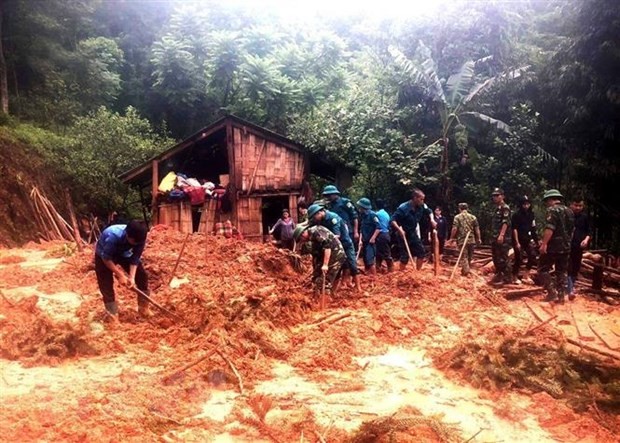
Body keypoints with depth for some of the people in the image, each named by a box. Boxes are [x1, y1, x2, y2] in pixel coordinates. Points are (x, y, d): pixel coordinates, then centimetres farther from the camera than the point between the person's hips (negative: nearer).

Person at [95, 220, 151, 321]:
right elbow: (106, 258, -32)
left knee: (142, 276, -2)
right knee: (106, 284, -12)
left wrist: (132, 277, -28)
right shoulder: (113, 236, -44)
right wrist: (120, 275, -30)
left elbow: (135, 258, -18)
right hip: (104, 255, -4)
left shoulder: (140, 238, -30)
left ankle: (143, 308, 11)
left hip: (124, 253, 4)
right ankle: (113, 316, -3)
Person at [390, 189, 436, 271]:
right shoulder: (403, 208, -26)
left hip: (413, 233, 7)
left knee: (421, 251, 6)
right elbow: (392, 220, -25)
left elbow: (429, 211, 13)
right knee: (405, 256, -4)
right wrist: (399, 229, -38)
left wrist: (432, 220, -5)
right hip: (404, 234, -6)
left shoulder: (421, 206, -8)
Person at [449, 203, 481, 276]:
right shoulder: (473, 217, 6)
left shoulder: (457, 217, -4)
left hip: (461, 240, -3)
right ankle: (465, 270, 27)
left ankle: (466, 270, -11)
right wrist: (478, 238, 11)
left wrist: (452, 238, -2)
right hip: (471, 240, 3)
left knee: (463, 256, -1)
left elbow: (454, 229, -11)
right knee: (469, 256, 16)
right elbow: (477, 229, 3)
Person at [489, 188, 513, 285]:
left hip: (503, 237, -10)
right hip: (496, 237, 10)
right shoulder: (496, 208, 20)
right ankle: (499, 275, 23)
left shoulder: (505, 207, -9)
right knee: (496, 257, 14)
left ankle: (507, 278, -3)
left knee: (503, 258, -8)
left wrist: (501, 235, -28)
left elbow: (505, 222, -20)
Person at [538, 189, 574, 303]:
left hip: (553, 246, -8)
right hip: (565, 247, 8)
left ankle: (552, 293, -6)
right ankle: (561, 295, 12)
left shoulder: (552, 210, -12)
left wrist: (544, 243, -24)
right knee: (561, 272, 12)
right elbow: (571, 229, 22)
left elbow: (549, 229, -23)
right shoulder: (569, 211, 16)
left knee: (543, 270, 1)